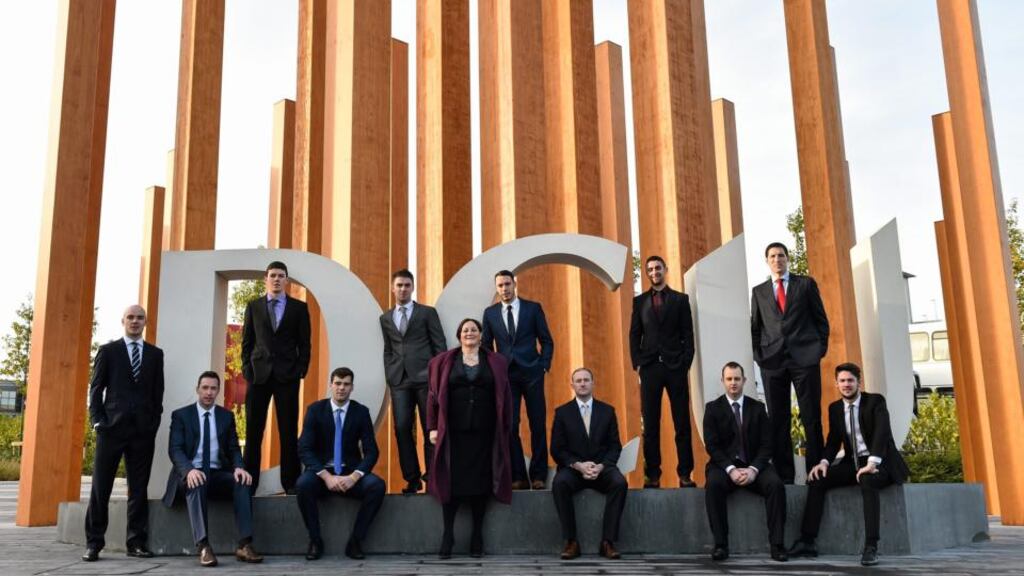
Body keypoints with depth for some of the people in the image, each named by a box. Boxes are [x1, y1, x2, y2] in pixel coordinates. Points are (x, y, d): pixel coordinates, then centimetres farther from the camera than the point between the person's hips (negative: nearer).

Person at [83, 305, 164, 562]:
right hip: (112, 426, -1)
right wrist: (98, 421, -5)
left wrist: (154, 423, 1)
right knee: (101, 486, -1)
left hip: (143, 430, 2)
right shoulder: (108, 350, 9)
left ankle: (136, 542, 8)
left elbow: (158, 392, 11)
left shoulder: (155, 354, 13)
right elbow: (96, 388, 5)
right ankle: (94, 542, 6)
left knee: (139, 488, 3)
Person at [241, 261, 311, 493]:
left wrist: (301, 370, -5)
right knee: (253, 430, 2)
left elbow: (304, 343, 5)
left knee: (288, 430, 1)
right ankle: (249, 481, 7)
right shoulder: (254, 306, 10)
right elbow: (247, 341, 9)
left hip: (287, 375, -1)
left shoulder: (299, 307, 6)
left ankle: (290, 481, 5)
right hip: (259, 373, 1)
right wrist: (247, 368, -1)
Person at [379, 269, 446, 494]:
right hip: (399, 381, 3)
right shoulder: (385, 318, 17)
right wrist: (389, 377, 7)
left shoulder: (427, 312, 7)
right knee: (402, 429, -3)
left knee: (431, 429, -1)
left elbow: (439, 346, 4)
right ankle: (412, 478, 5)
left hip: (425, 377, -3)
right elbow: (388, 351, 18)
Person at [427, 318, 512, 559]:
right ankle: (448, 534, 5)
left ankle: (477, 536, 10)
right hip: (453, 432, 0)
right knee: (451, 480, -2)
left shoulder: (496, 362, 9)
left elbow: (504, 397, 8)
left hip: (484, 432, 1)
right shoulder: (444, 362, 8)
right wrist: (433, 427, -2)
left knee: (480, 481, 2)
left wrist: (506, 429, 1)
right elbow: (434, 395, 5)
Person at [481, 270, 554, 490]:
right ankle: (518, 477, 4)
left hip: (531, 373, -1)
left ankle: (538, 475, 10)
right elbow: (487, 346, 12)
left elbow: (546, 340, 6)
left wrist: (544, 365, -3)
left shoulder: (533, 308, 4)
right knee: (509, 426, -3)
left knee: (538, 425, 1)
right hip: (505, 375, 1)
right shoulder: (490, 313, 8)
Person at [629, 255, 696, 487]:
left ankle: (685, 474, 5)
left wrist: (685, 363, -4)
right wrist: (637, 363, -1)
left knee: (682, 422, 1)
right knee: (650, 423, 0)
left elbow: (688, 334, 5)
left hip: (676, 366, -1)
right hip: (650, 367, 1)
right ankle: (652, 474, 3)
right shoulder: (640, 301, 12)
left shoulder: (680, 299, 9)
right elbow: (634, 335, 10)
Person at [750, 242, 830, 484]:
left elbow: (821, 318, 9)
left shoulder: (806, 284, 10)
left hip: (805, 357, -2)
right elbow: (755, 327, 15)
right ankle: (784, 476, 5)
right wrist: (758, 355, 4)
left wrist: (821, 348, 1)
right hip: (772, 361, 2)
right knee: (777, 420, 1)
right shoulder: (759, 291, 14)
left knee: (812, 417, -2)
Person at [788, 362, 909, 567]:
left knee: (867, 481, -38)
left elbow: (882, 432, -22)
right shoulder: (835, 408, 9)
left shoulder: (875, 401, -7)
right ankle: (807, 541, -16)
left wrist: (872, 463, -36)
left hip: (879, 463, -5)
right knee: (816, 479, -16)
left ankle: (871, 546, -38)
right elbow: (833, 441, 9)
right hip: (853, 463, 5)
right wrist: (824, 462, -13)